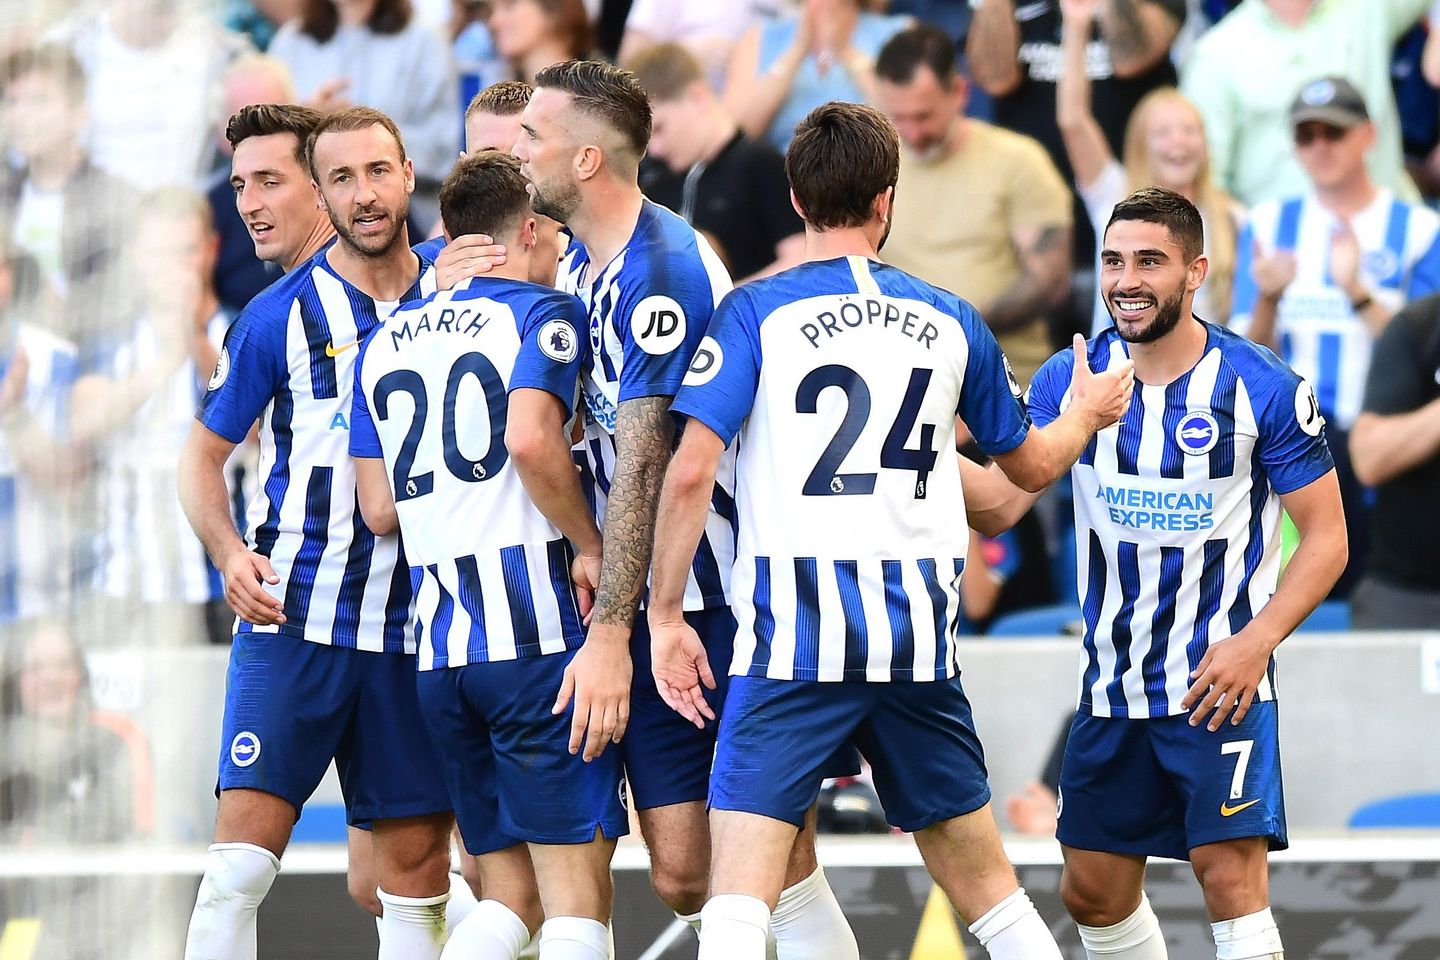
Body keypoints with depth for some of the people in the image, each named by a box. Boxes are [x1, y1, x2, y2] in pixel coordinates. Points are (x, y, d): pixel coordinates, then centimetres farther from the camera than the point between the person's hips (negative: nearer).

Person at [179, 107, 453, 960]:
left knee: (418, 862, 4)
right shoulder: (281, 317, -1)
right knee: (243, 856, -12)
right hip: (295, 615, -3)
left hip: (414, 625, 3)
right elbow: (204, 452, 6)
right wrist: (231, 554, -11)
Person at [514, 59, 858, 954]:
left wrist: (610, 631, -21)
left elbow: (643, 467, -20)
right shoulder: (579, 263, 13)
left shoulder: (662, 274, -17)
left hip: (731, 602, -9)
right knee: (682, 874, 2)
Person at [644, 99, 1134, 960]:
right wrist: (1088, 413, 45)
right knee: (981, 873, 17)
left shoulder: (757, 312, -2)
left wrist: (666, 615, -2)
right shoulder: (950, 321, 10)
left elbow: (690, 472, -10)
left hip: (794, 630, -4)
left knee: (742, 888, -9)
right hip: (918, 631, 4)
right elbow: (1031, 464, 23)